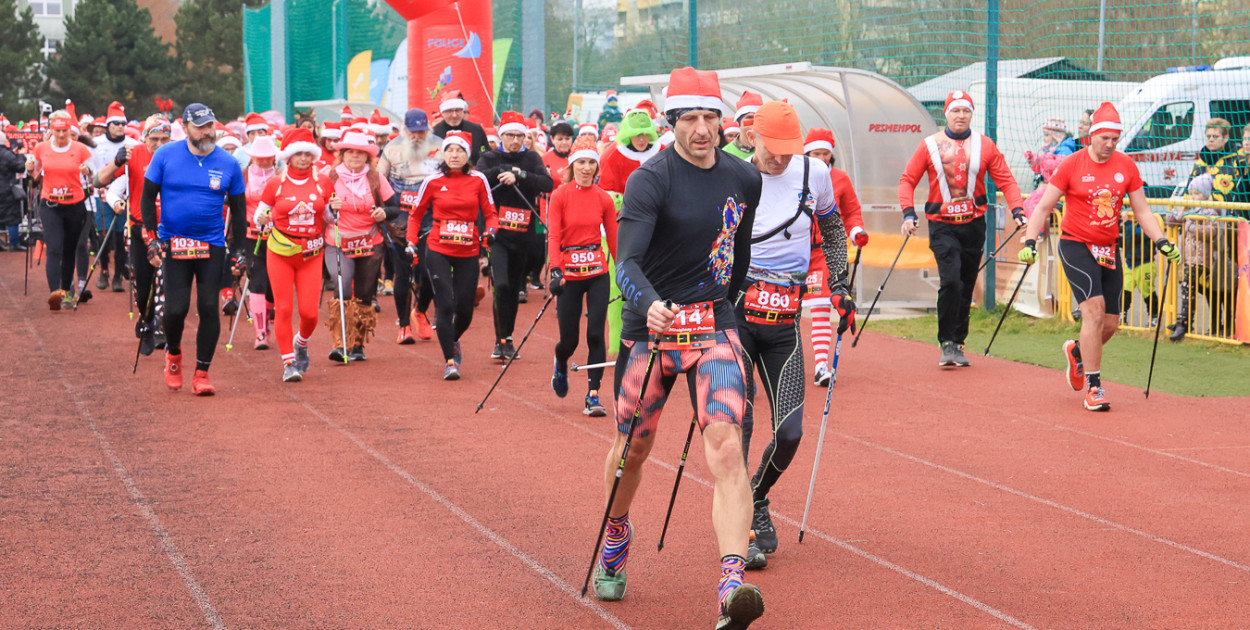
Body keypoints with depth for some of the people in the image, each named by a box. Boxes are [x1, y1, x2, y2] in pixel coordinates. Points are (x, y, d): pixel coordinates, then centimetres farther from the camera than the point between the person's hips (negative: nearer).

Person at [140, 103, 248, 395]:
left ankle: (202, 372, 7)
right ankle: (173, 354, 23)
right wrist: (152, 238, -4)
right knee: (176, 308, -8)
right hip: (173, 242, -1)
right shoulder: (165, 156, -2)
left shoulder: (228, 163, 1)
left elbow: (238, 209, 9)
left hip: (212, 245, 1)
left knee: (209, 307, -5)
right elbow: (148, 197, 4)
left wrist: (238, 250, 4)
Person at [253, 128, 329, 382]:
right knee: (283, 308, -4)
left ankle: (301, 343, 29)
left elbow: (329, 217, 12)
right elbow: (258, 215, 4)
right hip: (280, 253, -1)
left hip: (311, 255, 1)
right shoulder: (275, 184, -2)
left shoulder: (322, 182, 2)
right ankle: (289, 362, 6)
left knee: (309, 311, -4)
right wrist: (261, 220, -19)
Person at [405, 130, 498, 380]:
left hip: (468, 253, 2)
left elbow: (489, 212, 7)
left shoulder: (478, 180, 0)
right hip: (438, 251, -2)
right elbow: (415, 214, 9)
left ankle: (453, 340, 39)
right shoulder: (433, 181, -2)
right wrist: (411, 243, 0)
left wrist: (490, 230, -13)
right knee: (445, 304, -12)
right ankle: (450, 361, -2)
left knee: (464, 309, 5)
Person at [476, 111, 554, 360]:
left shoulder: (532, 159, 8)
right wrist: (505, 170, -16)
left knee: (514, 288, 10)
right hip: (497, 233, -2)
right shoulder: (490, 158, 5)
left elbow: (547, 183, -9)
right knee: (501, 285, -17)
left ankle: (506, 341, 24)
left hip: (523, 234, 2)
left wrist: (520, 176, -20)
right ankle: (502, 340, -10)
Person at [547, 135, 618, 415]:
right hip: (569, 275, -1)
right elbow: (553, 236, -8)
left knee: (596, 334, -7)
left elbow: (613, 240, 8)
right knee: (569, 340, 3)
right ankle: (560, 367, 39)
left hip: (598, 274, 1)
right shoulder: (560, 196, -3)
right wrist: (555, 271, -21)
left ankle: (593, 395, 0)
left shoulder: (604, 199, 3)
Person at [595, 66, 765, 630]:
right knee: (632, 447, 12)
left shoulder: (744, 179, 5)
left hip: (714, 328, 2)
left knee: (726, 446, -16)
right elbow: (627, 261, -23)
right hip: (651, 325, -2)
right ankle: (616, 539, 44)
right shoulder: (651, 180, -11)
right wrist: (650, 305, -41)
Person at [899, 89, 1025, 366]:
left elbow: (1005, 180, 4)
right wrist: (908, 213, -9)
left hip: (974, 224, 3)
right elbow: (908, 180, 4)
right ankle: (947, 343, -8)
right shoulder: (930, 145, 1)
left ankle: (958, 344, 21)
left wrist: (1017, 211, -10)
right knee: (951, 282, -18)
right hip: (942, 226, -2)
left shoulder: (985, 146, 5)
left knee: (966, 286, 9)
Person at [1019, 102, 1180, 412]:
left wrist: (1161, 241, -2)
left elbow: (1142, 211, 10)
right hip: (1075, 244, -5)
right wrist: (1030, 241, -17)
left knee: (1110, 323, 4)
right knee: (1094, 310, -20)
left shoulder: (1126, 166, 4)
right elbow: (1044, 207, -5)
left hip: (1109, 249, 5)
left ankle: (1077, 350, 38)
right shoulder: (1071, 165, -7)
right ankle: (1093, 388, -15)